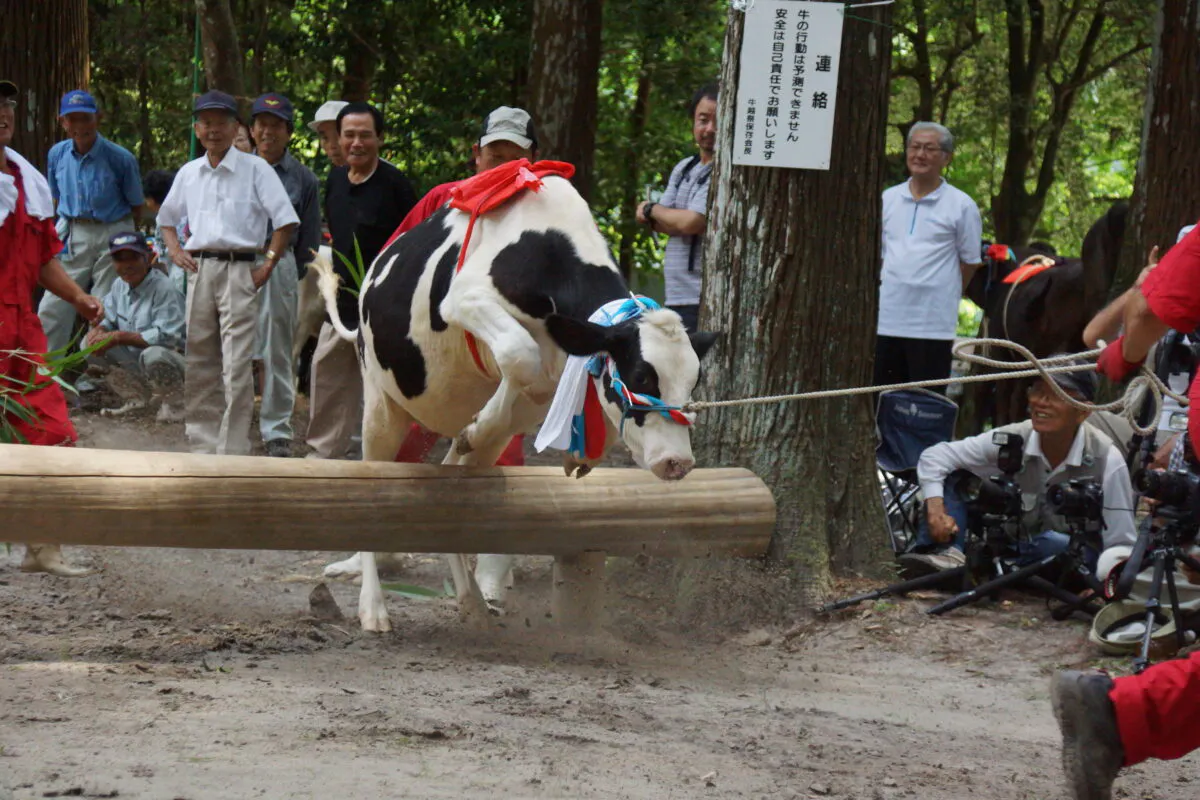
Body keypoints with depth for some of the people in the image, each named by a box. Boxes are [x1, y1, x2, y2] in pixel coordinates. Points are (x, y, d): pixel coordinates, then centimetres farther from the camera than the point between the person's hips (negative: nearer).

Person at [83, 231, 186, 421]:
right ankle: (136, 399, 6)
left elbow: (167, 336, -28)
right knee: (89, 344, -4)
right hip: (134, 361, 8)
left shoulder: (164, 289, -19)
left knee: (153, 354, -40)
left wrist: (119, 337, -27)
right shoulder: (119, 286, 6)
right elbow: (107, 320, 13)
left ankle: (171, 404, -10)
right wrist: (97, 330, -14)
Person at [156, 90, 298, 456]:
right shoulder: (189, 173, 15)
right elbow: (167, 217, 30)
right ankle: (203, 443, 16)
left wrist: (268, 265, -8)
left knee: (236, 365, -10)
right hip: (199, 270, 5)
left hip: (239, 269, -5)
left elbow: (285, 219, -2)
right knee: (199, 363, 8)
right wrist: (175, 249, 12)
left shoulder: (255, 169, 0)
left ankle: (233, 450, -10)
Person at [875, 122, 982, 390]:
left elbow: (970, 261, 4)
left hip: (933, 324, -4)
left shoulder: (961, 206, -1)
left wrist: (946, 295, 8)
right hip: (887, 317, 4)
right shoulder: (888, 199, 11)